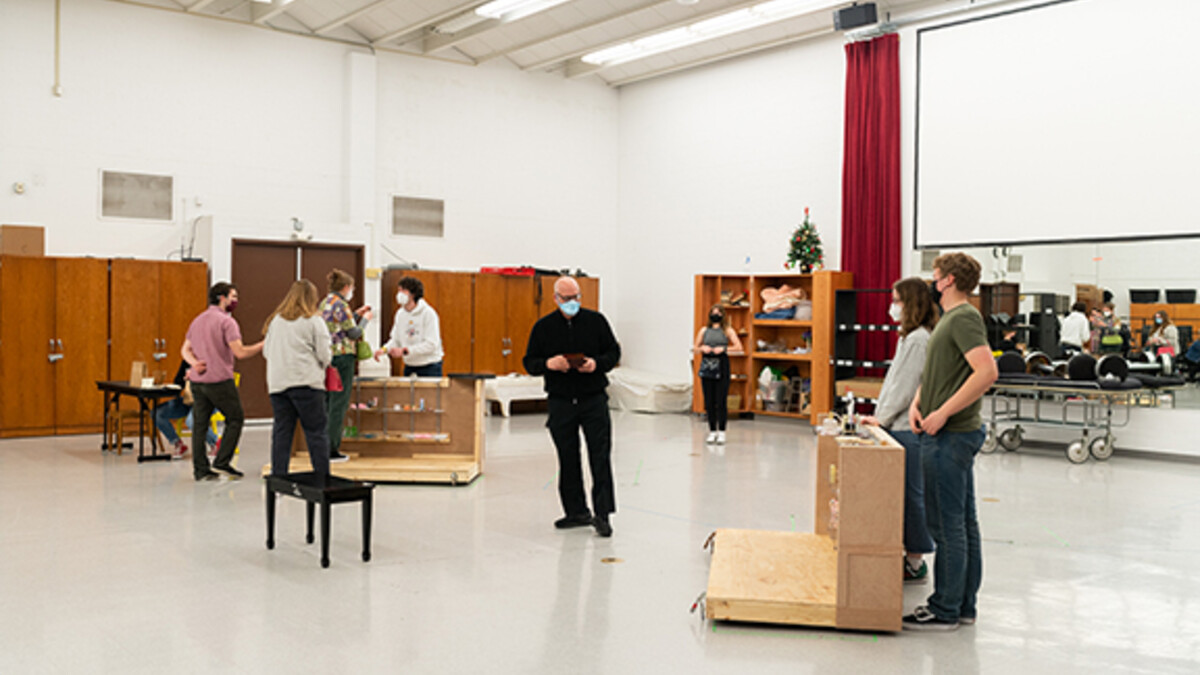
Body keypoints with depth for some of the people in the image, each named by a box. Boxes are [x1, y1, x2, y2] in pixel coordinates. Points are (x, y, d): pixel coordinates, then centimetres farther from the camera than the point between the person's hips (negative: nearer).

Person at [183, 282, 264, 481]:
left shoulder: (198, 320, 17)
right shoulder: (226, 321, -10)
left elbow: (186, 349, 15)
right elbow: (240, 352, -15)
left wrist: (194, 363, -2)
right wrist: (264, 345, -6)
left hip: (197, 380, 8)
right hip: (219, 380, -8)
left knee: (200, 424, 7)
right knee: (235, 419, 5)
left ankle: (200, 469, 9)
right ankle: (222, 462, -1)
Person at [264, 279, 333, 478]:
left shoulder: (274, 321, 11)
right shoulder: (314, 321, -2)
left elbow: (266, 352, 16)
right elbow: (325, 356, -5)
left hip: (277, 383, 4)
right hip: (307, 383, -4)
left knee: (281, 432, 9)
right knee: (316, 432, 0)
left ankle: (277, 477, 10)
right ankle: (322, 477, 0)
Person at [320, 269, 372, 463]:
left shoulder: (325, 303, 14)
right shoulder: (341, 305, -13)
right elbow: (354, 333, -11)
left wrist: (356, 314, 22)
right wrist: (365, 319, 4)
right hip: (342, 357, -9)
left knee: (326, 403, 14)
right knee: (339, 404, -4)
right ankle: (332, 450, -1)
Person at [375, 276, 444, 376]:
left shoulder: (428, 313, -14)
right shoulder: (400, 314, 5)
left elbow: (431, 344, -19)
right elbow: (396, 339, 11)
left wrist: (404, 350, -25)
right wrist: (384, 349, -10)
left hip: (429, 368, -6)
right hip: (409, 368, 6)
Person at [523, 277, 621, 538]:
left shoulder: (596, 320, 2)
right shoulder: (543, 327, 3)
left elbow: (614, 352, 6)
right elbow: (529, 362, 5)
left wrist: (597, 364, -14)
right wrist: (548, 363, -16)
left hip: (593, 400, -1)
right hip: (560, 401, 2)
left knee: (600, 457, -6)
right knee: (568, 459, 8)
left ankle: (602, 514, -2)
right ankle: (576, 511, 20)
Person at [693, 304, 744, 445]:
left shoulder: (727, 331, 4)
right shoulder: (704, 330, 11)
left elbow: (738, 347, -5)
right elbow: (695, 348, 13)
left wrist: (724, 348, -16)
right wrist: (702, 348, -7)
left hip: (722, 368, -3)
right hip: (707, 367, 3)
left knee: (721, 401, -5)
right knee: (709, 401, 4)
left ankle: (721, 432, 2)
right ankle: (712, 431, 13)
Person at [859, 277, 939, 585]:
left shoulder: (918, 340, -14)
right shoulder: (909, 337, 17)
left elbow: (905, 386, -17)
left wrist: (882, 417, -11)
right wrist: (879, 414, 15)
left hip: (910, 429, -10)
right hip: (900, 425, 10)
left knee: (911, 494, -3)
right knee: (905, 493, 12)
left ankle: (915, 563, 4)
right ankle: (909, 556, 19)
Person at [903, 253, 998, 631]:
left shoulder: (964, 318, -14)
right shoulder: (949, 318, 17)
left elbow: (987, 372, -26)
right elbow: (933, 372, 25)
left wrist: (942, 414, -24)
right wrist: (917, 404, 6)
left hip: (950, 435, -10)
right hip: (948, 434, 10)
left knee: (946, 524, -4)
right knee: (963, 522, 14)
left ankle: (945, 611, 4)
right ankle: (964, 605, 22)